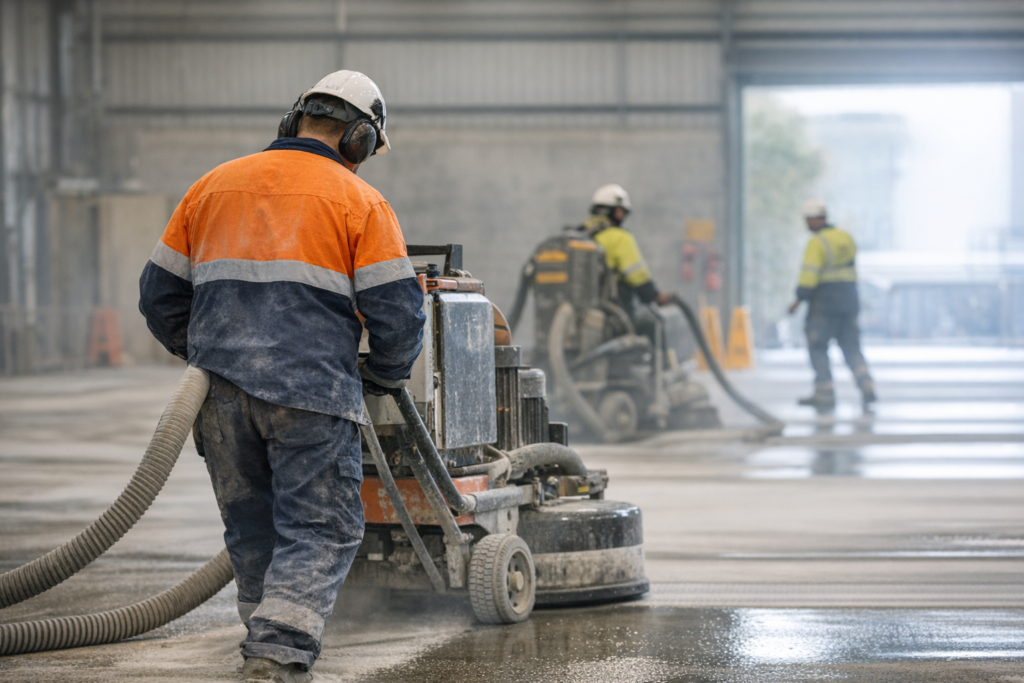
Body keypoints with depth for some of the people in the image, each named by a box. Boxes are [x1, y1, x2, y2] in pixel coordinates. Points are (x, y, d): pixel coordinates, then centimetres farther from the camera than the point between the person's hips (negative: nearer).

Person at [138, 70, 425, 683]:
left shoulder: (214, 186, 15)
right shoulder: (359, 202, 2)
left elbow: (161, 296, 18)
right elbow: (397, 311, -4)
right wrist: (386, 377, 15)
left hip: (219, 394, 5)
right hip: (312, 391, -5)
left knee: (252, 529, 18)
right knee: (320, 530, -2)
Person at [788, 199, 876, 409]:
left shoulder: (816, 243, -13)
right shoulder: (846, 238, 11)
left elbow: (809, 275, -19)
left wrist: (799, 299, -10)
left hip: (823, 304, -7)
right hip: (849, 301, 7)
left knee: (817, 347, 4)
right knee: (852, 348, 9)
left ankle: (825, 394, 1)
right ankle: (867, 389, -6)